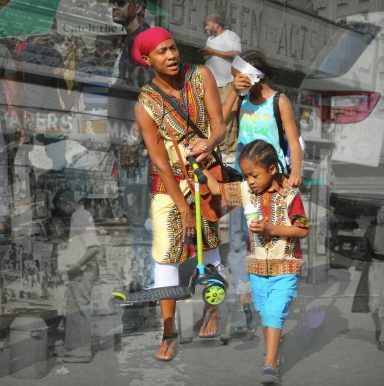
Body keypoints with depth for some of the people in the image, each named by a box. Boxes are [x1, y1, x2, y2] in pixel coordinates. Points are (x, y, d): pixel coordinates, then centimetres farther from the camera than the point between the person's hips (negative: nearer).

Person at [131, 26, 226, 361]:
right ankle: (169, 330, 8)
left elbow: (220, 125, -13)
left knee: (208, 242, 14)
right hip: (168, 182, -2)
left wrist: (210, 143, -38)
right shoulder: (145, 104, -17)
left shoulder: (201, 76, -11)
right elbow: (160, 160, -16)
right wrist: (183, 208, -16)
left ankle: (212, 309, 35)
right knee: (165, 253, -3)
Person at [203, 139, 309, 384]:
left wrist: (271, 229, -23)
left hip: (285, 267, -5)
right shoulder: (245, 191, -1)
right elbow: (216, 188, 12)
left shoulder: (289, 195, -15)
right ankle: (273, 352, 32)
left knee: (274, 313, -12)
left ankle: (270, 365, -12)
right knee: (264, 313, 15)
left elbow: (303, 230, -14)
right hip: (257, 265, 5)